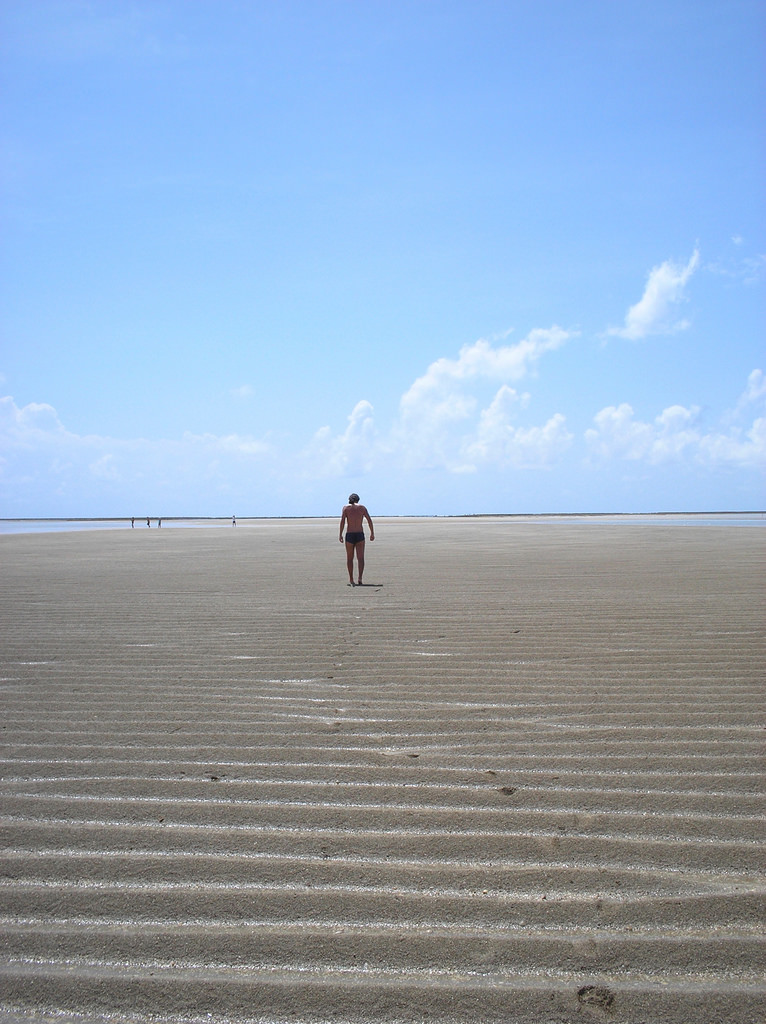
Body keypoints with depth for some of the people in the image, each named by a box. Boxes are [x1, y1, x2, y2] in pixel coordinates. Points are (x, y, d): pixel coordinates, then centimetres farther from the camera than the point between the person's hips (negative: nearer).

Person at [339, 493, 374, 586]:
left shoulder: (346, 507, 4)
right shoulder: (362, 507, 8)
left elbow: (342, 521, -7)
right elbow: (369, 520, 1)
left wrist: (340, 535, -8)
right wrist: (372, 533, 7)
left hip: (349, 535, 0)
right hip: (360, 535, 0)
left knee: (349, 558, 13)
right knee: (360, 558, -2)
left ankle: (351, 580, 18)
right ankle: (360, 579, -19)